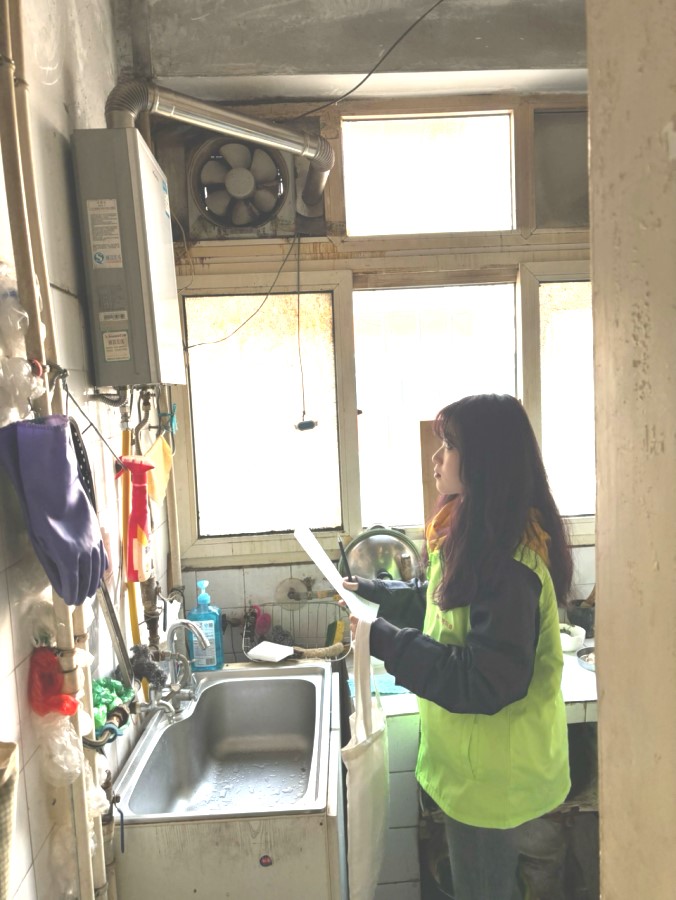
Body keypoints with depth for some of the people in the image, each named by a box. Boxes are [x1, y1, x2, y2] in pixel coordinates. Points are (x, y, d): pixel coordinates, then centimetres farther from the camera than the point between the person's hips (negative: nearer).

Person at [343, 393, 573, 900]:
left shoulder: (508, 560, -30)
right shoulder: (475, 536, 1)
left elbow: (486, 682, -29)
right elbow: (441, 601, 16)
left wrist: (385, 639, -28)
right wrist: (370, 591, 11)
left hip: (493, 775, -9)